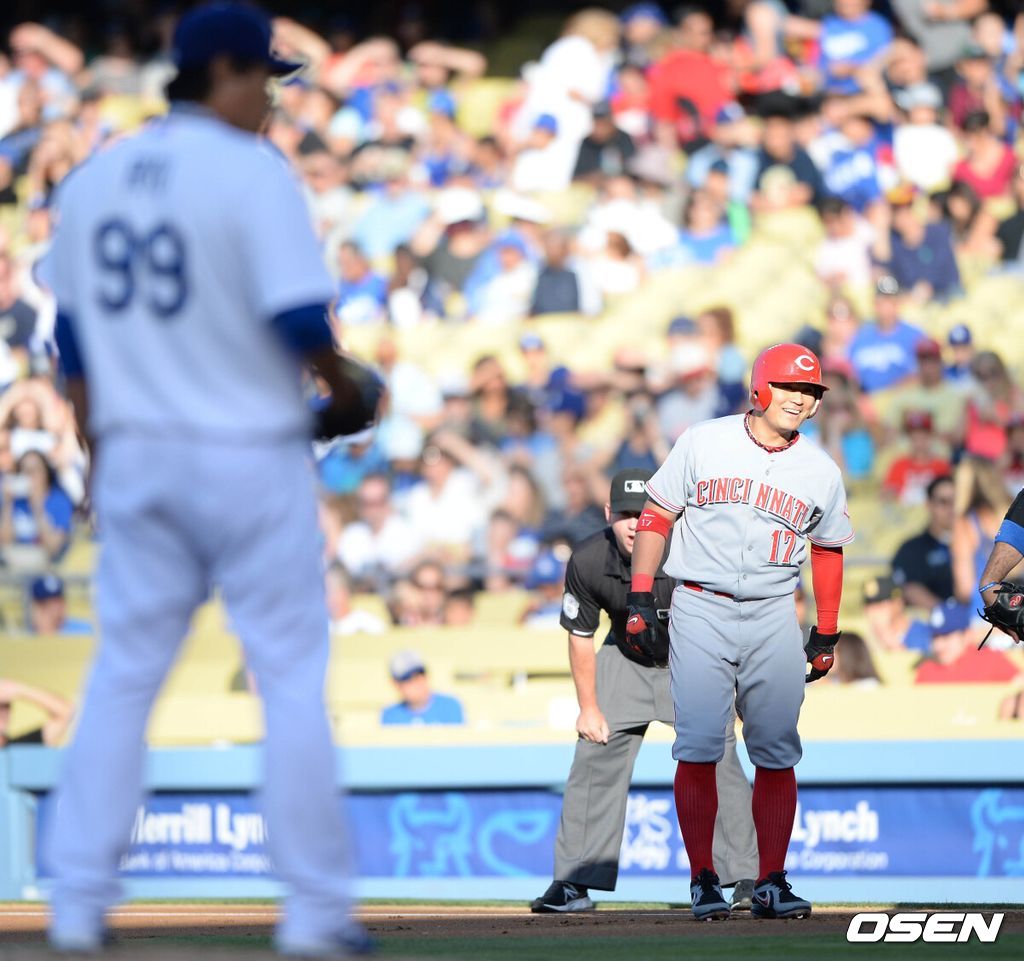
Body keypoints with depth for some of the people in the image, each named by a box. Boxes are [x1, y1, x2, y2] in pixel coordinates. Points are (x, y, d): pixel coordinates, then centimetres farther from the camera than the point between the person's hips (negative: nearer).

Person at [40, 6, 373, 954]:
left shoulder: (93, 177, 8)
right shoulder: (254, 173, -12)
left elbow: (74, 337, 12)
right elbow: (299, 319, -19)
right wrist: (344, 391, 1)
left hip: (137, 458, 5)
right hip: (250, 454, -5)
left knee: (122, 676, 11)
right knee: (292, 678, 2)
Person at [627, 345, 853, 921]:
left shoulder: (821, 472, 6)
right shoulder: (704, 444, 0)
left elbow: (829, 550, 17)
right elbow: (657, 517, 5)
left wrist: (827, 636, 15)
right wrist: (640, 598, -2)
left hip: (774, 619, 2)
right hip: (701, 610, -2)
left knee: (777, 754, -1)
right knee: (699, 749, -8)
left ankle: (771, 883, 6)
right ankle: (704, 881, -2)